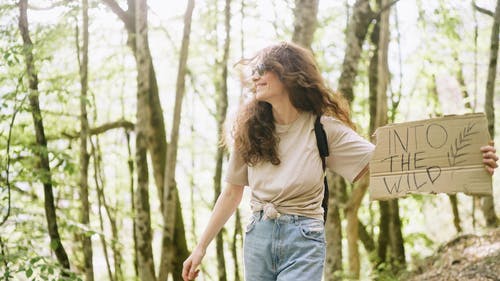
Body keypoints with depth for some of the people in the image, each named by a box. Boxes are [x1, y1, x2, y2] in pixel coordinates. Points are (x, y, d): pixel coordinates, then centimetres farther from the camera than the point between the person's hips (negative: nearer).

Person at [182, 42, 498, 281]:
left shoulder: (323, 128, -7)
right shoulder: (250, 131, 4)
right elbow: (232, 194, 12)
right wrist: (201, 247, 12)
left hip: (304, 240, -4)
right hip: (258, 237, 4)